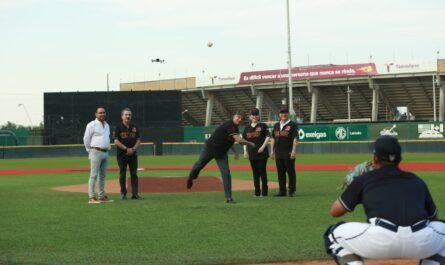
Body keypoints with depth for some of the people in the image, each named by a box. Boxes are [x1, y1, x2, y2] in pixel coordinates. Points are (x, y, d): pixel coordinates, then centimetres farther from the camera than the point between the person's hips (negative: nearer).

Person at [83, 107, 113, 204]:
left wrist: (107, 149, 16)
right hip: (96, 152, -7)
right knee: (94, 175, -8)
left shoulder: (107, 125, 15)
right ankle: (91, 197, -8)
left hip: (105, 152, 8)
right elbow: (86, 139, -5)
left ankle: (102, 196, 17)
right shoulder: (92, 125, -7)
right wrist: (91, 151, -1)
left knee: (103, 175, 11)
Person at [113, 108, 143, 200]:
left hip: (133, 154, 3)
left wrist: (133, 149, -8)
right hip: (122, 154, -3)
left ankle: (135, 193, 2)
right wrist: (126, 149, -16)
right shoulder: (118, 128, -2)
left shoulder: (134, 127, 10)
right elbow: (116, 141, -8)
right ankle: (123, 193, 9)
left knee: (134, 174, 1)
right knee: (122, 174, 2)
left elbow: (138, 140, 10)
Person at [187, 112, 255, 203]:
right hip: (210, 148, -7)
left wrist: (235, 152, 6)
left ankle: (228, 197, -6)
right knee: (199, 165, 16)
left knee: (226, 173, -7)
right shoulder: (229, 125, -28)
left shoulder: (235, 128, 0)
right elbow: (239, 140, -34)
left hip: (221, 153, 7)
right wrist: (250, 144, -22)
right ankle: (190, 179, 48)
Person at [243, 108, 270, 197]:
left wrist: (263, 146, -18)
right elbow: (244, 140, 16)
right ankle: (257, 192, 14)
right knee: (255, 173, 8)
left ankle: (264, 192, 0)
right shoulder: (247, 128, 13)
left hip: (262, 153, -4)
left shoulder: (262, 126, 0)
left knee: (262, 172, -4)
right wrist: (245, 151, 8)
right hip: (251, 153, 4)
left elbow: (268, 136, -8)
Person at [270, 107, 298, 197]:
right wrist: (272, 150, 12)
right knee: (280, 172, 8)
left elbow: (295, 138, -9)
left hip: (288, 153, -6)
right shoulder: (276, 125, 16)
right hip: (278, 153, 6)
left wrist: (293, 150, -18)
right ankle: (282, 191, 13)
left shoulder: (292, 125, -2)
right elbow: (273, 138, 19)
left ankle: (292, 190, 3)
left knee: (291, 171, -3)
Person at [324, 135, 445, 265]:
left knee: (334, 235, 25)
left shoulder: (364, 179, 22)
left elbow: (334, 211, 29)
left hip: (380, 240, -2)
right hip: (421, 243, 2)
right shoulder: (417, 181, 28)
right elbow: (433, 218, 41)